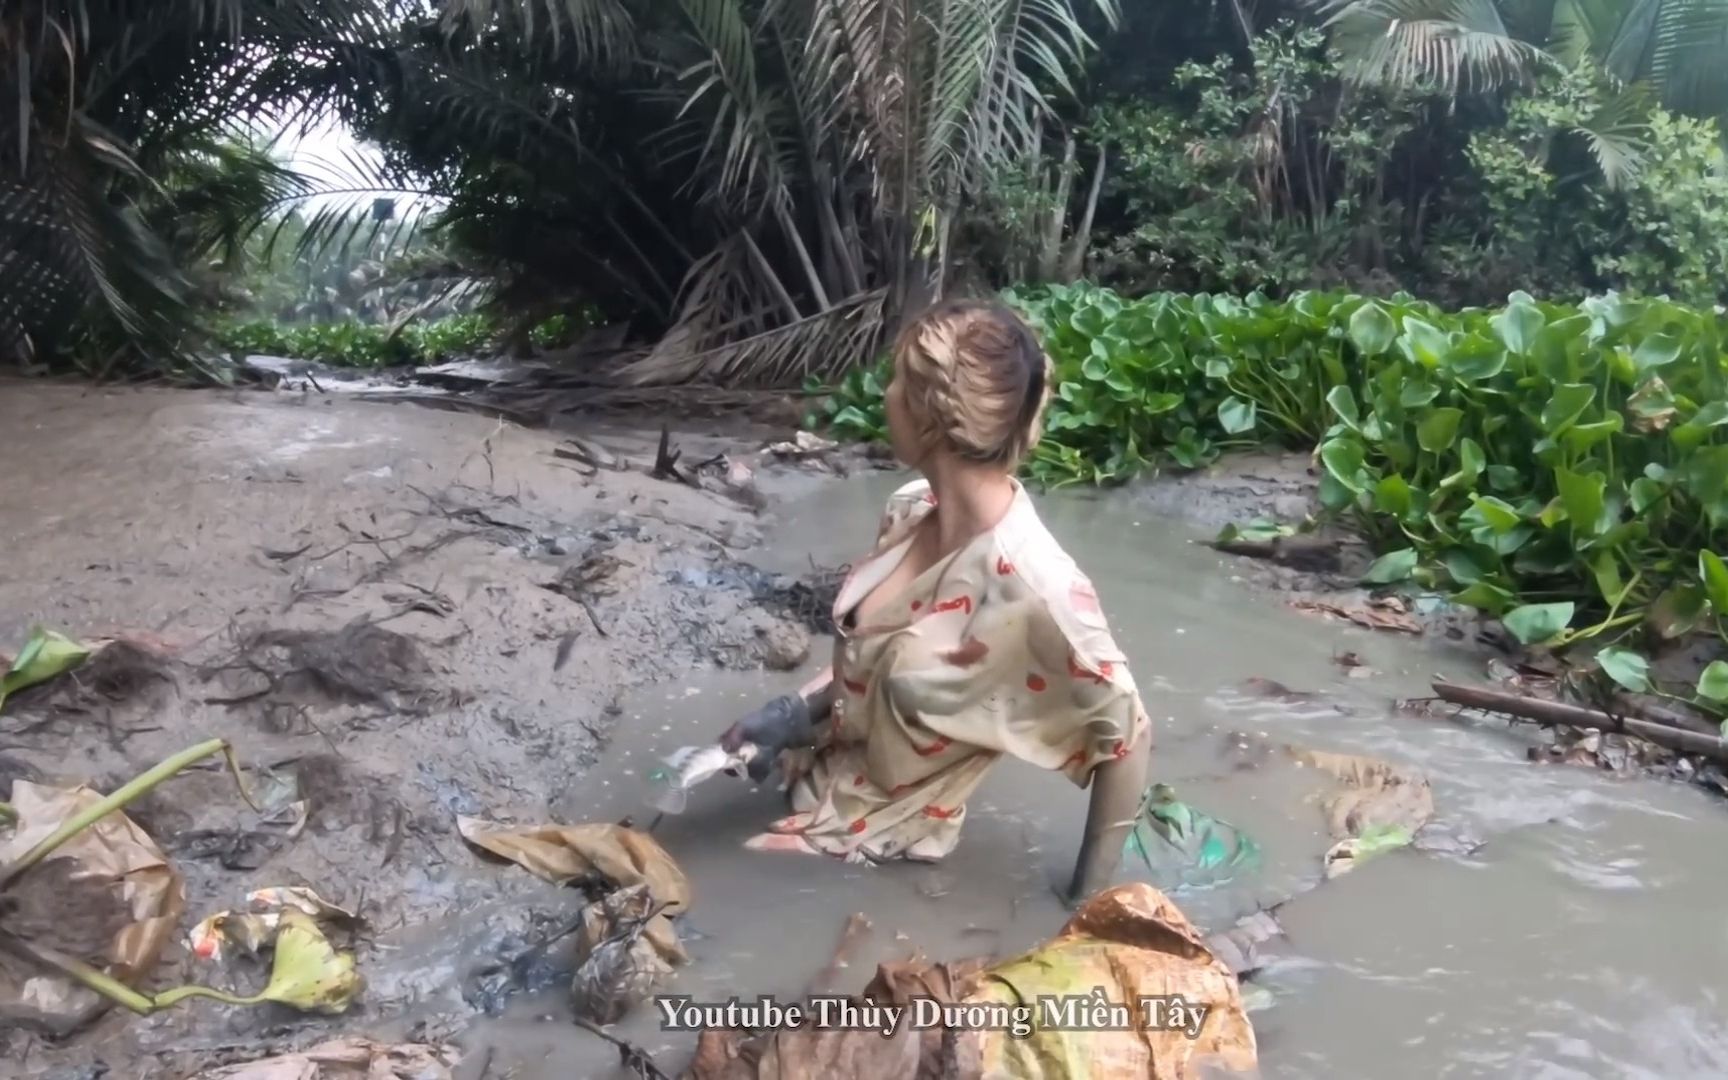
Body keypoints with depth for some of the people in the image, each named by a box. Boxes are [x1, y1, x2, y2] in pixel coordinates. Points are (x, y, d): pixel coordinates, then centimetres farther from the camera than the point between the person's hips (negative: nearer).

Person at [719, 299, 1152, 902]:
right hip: (823, 791, 7)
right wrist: (795, 714, -6)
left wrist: (1086, 900, -13)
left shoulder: (1031, 585, -32)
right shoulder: (911, 512, -8)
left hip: (882, 846, -6)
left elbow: (1125, 737, -20)